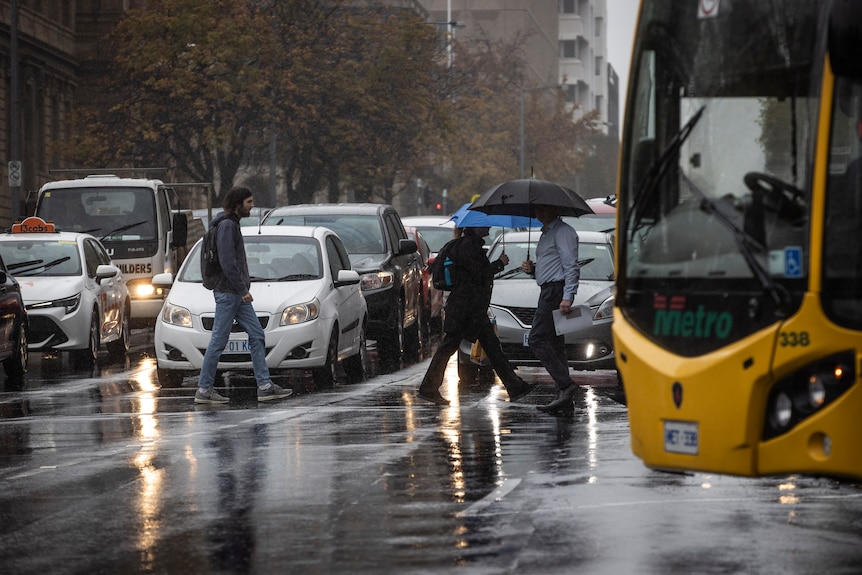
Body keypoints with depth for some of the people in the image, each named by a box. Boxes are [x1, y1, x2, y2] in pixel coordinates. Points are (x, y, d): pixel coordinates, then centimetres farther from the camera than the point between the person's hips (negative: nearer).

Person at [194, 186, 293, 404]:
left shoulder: (233, 224, 16)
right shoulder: (226, 225, -15)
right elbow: (227, 262, -21)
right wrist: (242, 289, -19)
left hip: (237, 294, 10)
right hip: (227, 293, -10)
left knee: (257, 335, 7)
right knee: (218, 341, -5)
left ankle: (265, 386, 6)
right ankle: (204, 390, 1)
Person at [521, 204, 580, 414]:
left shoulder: (563, 232, -8)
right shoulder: (546, 233, 24)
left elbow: (571, 266, -17)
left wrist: (567, 296, -26)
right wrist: (532, 269, 11)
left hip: (557, 290, -10)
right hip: (548, 290, 10)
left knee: (538, 339, -16)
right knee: (555, 343, 6)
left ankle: (565, 384, -22)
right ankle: (564, 396, 5)